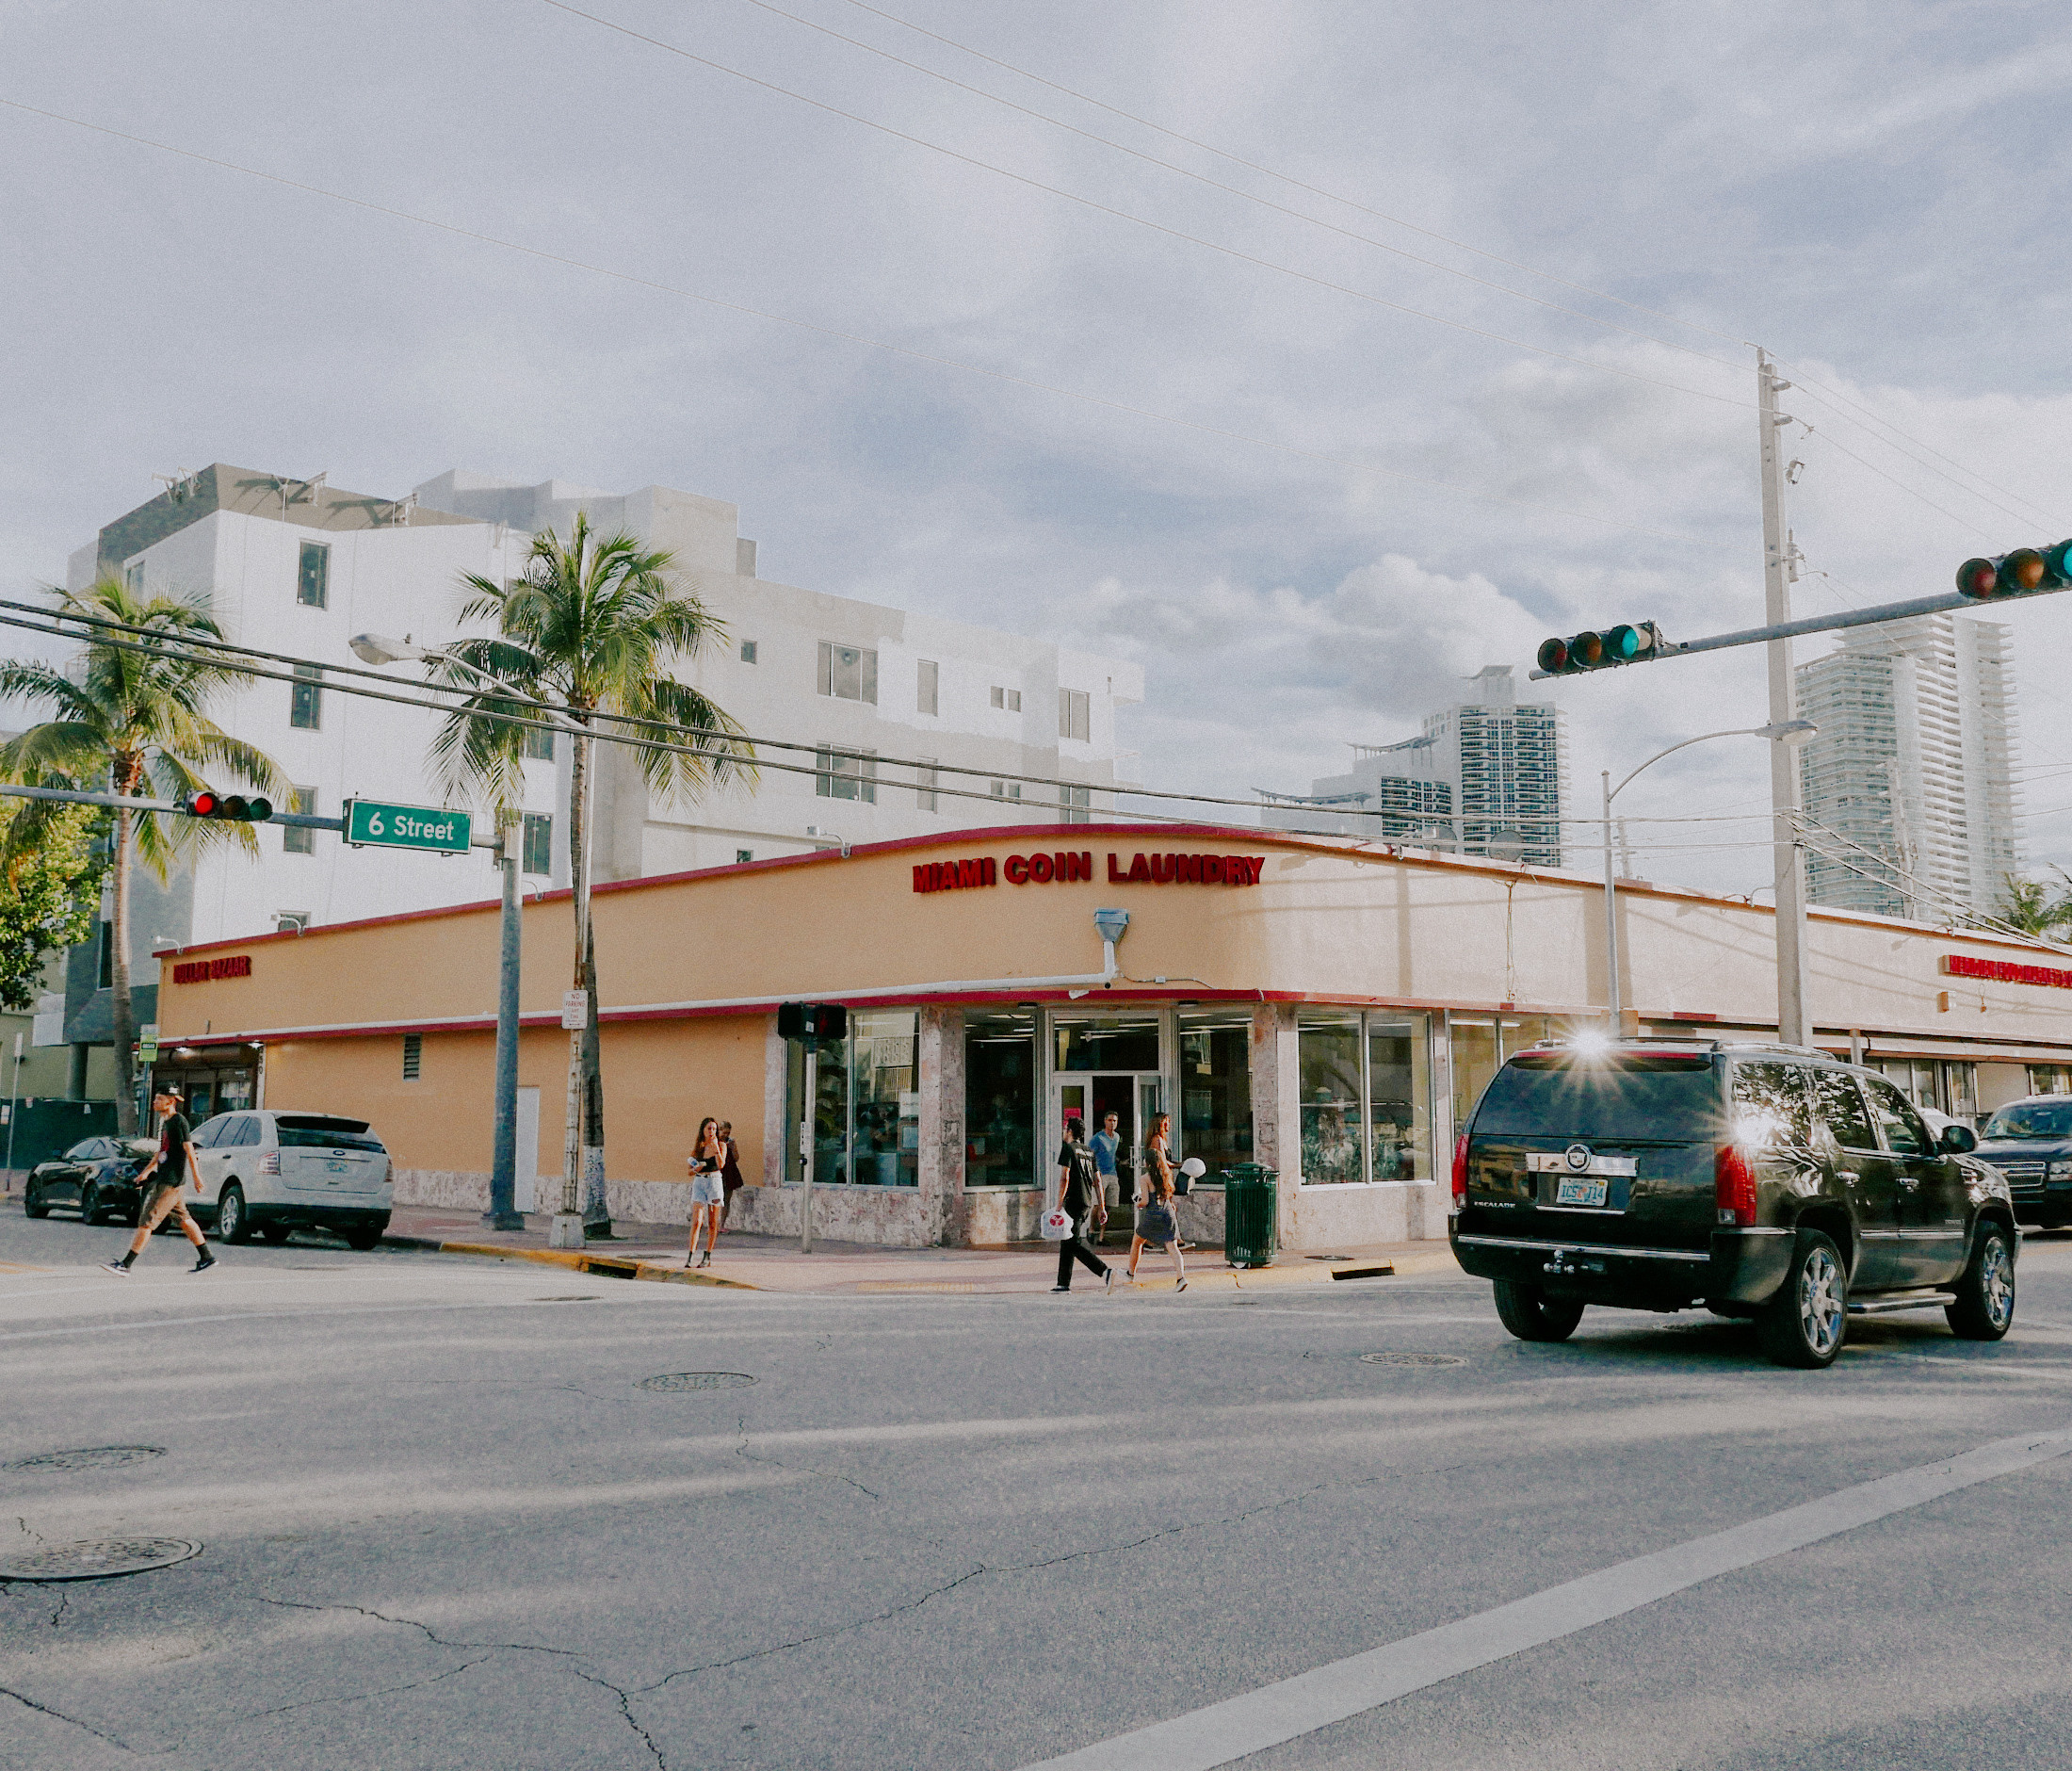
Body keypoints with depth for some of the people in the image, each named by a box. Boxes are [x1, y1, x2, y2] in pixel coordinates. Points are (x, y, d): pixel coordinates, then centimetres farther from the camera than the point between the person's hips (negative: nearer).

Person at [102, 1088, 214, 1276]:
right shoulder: (165, 1122, 17)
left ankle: (126, 1265, -9)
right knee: (183, 1219, 13)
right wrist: (146, 1171, 28)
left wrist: (196, 1177, -20)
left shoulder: (179, 1121, -11)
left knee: (147, 1220, -10)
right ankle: (206, 1257, 19)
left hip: (171, 1181, -10)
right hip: (162, 1177, 10)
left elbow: (189, 1150, -17)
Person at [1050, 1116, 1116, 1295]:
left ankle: (1105, 1271, -25)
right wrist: (1101, 1207, 16)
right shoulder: (1089, 1152, 16)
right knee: (1067, 1242, 14)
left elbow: (1064, 1178, -14)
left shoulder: (1068, 1148, -7)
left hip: (1073, 1202, -8)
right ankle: (1063, 1284, 16)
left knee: (1076, 1243, -11)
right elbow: (1097, 1181, 15)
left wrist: (1059, 1205, -14)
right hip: (1087, 1202, 8)